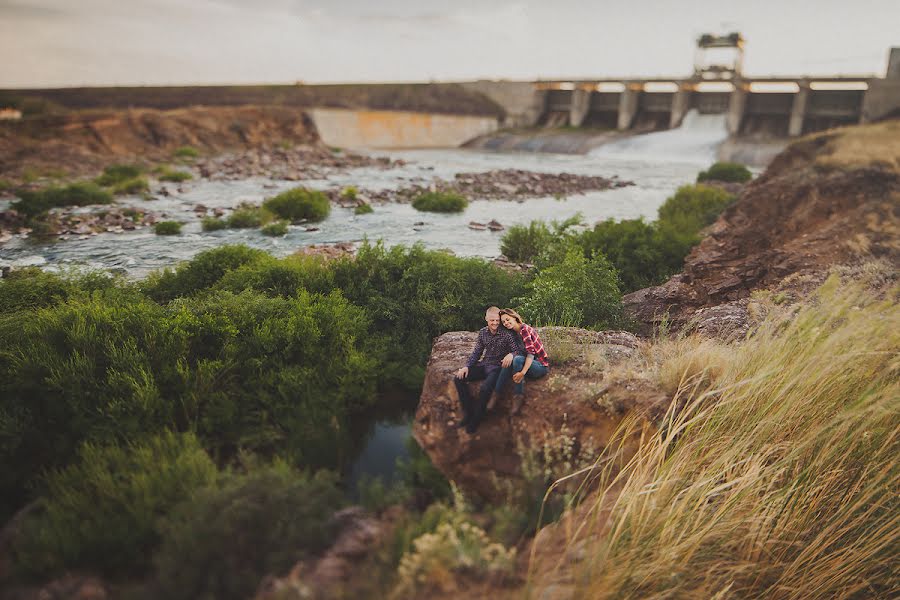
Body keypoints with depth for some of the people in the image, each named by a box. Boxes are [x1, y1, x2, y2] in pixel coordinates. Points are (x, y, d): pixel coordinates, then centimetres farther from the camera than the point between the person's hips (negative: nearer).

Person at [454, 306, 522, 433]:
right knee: (458, 379, -10)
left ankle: (476, 420, -7)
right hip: (484, 364, 6)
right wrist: (467, 366, -2)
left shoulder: (506, 334, -11)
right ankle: (468, 412, 2)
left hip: (498, 367, -6)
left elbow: (517, 350, -14)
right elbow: (477, 352, 11)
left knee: (485, 389, -32)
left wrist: (511, 354, -38)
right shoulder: (483, 332, 5)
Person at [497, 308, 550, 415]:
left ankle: (518, 397, -30)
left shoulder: (525, 329, -16)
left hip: (541, 366, -7)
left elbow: (531, 353, -25)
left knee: (518, 359, -33)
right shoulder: (514, 333, 10)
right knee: (509, 361, -21)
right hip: (530, 364, 7)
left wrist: (522, 373, -37)